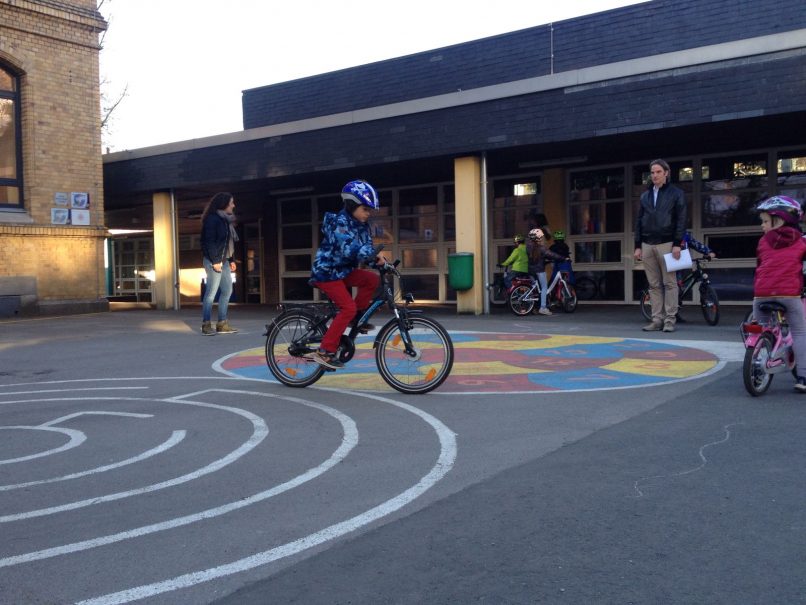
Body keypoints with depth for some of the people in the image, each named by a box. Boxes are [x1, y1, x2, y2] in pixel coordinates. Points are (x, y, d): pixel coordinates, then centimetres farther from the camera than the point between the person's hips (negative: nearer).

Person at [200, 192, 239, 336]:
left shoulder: (226, 220, 16)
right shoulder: (212, 219, -11)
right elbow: (209, 242, -17)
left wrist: (231, 260, 14)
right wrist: (215, 261, -21)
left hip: (224, 260, 10)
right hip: (214, 261, -10)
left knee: (227, 291, 10)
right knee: (212, 292, -8)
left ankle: (222, 324, 15)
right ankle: (206, 325, -3)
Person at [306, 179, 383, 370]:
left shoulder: (362, 225, 6)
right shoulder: (340, 222, -20)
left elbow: (367, 250, 5)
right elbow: (349, 249, -33)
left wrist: (377, 259, -15)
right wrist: (374, 253, -37)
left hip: (344, 270, 8)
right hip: (327, 271, -8)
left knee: (372, 279, -12)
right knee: (348, 308, -19)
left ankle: (357, 318, 3)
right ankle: (324, 352, -16)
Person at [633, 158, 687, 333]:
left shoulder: (676, 194, 3)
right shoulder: (645, 196, 16)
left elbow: (681, 220, -3)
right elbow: (638, 221, 15)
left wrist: (677, 244, -11)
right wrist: (637, 246, 9)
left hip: (666, 244, -4)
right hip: (647, 245, 4)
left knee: (670, 283, -2)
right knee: (654, 284, 6)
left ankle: (670, 320, 0)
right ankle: (657, 319, 9)